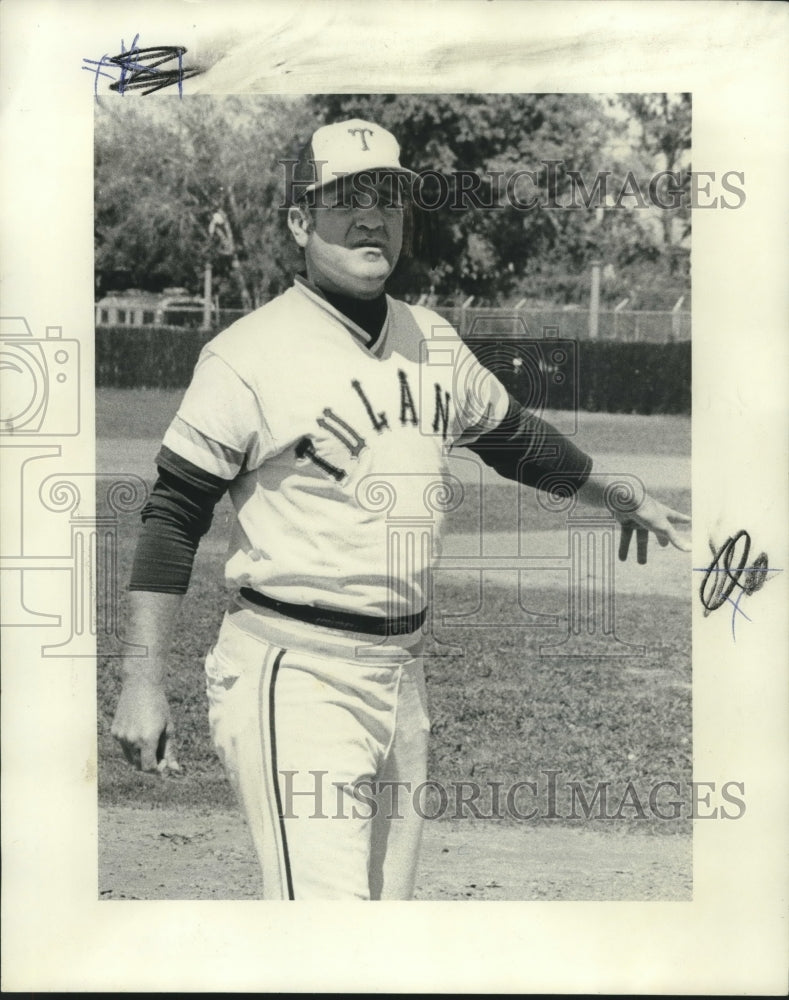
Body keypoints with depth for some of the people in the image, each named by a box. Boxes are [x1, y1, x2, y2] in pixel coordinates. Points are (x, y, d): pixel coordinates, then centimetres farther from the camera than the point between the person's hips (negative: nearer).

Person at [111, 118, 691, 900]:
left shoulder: (431, 341, 11)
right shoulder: (250, 353, -8)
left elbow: (514, 438, 27)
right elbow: (173, 513, -7)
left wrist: (627, 501, 37)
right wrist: (143, 680, -13)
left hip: (401, 670, 7)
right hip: (293, 672, -7)